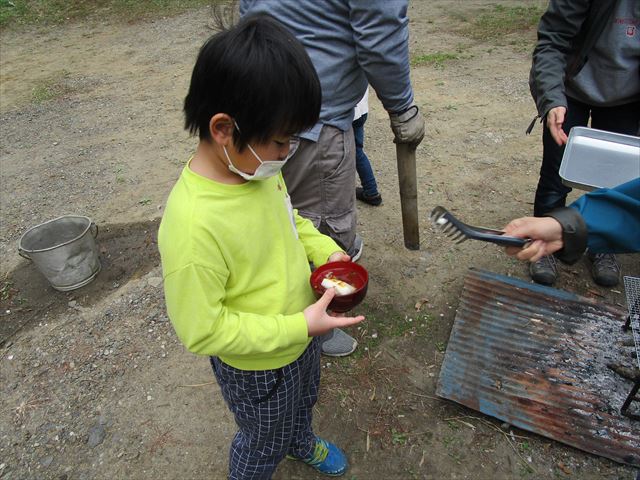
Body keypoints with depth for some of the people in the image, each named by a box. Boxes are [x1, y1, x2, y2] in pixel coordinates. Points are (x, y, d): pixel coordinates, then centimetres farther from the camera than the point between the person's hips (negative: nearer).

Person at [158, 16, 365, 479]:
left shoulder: (256, 164, -15)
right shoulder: (192, 225, -39)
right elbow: (203, 330, -30)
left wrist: (326, 250, -10)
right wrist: (299, 327, -29)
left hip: (303, 333, 7)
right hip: (258, 367, -7)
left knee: (303, 402, 36)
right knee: (266, 441, 25)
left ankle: (303, 442, 69)